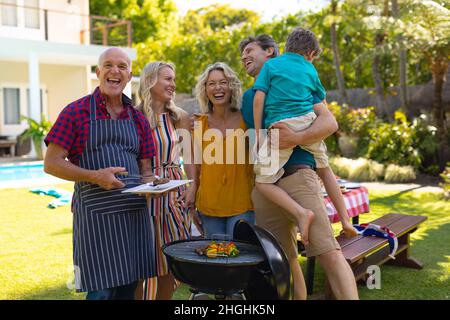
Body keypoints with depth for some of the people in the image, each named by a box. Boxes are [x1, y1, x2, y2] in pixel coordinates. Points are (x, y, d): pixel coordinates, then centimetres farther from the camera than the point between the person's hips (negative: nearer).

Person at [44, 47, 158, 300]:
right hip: (95, 215, -4)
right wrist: (96, 177, -17)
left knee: (128, 288, 11)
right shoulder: (76, 112, -1)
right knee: (100, 291, -3)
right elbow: (51, 164, -5)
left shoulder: (138, 119, 13)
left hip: (135, 213, 5)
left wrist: (152, 183, -6)